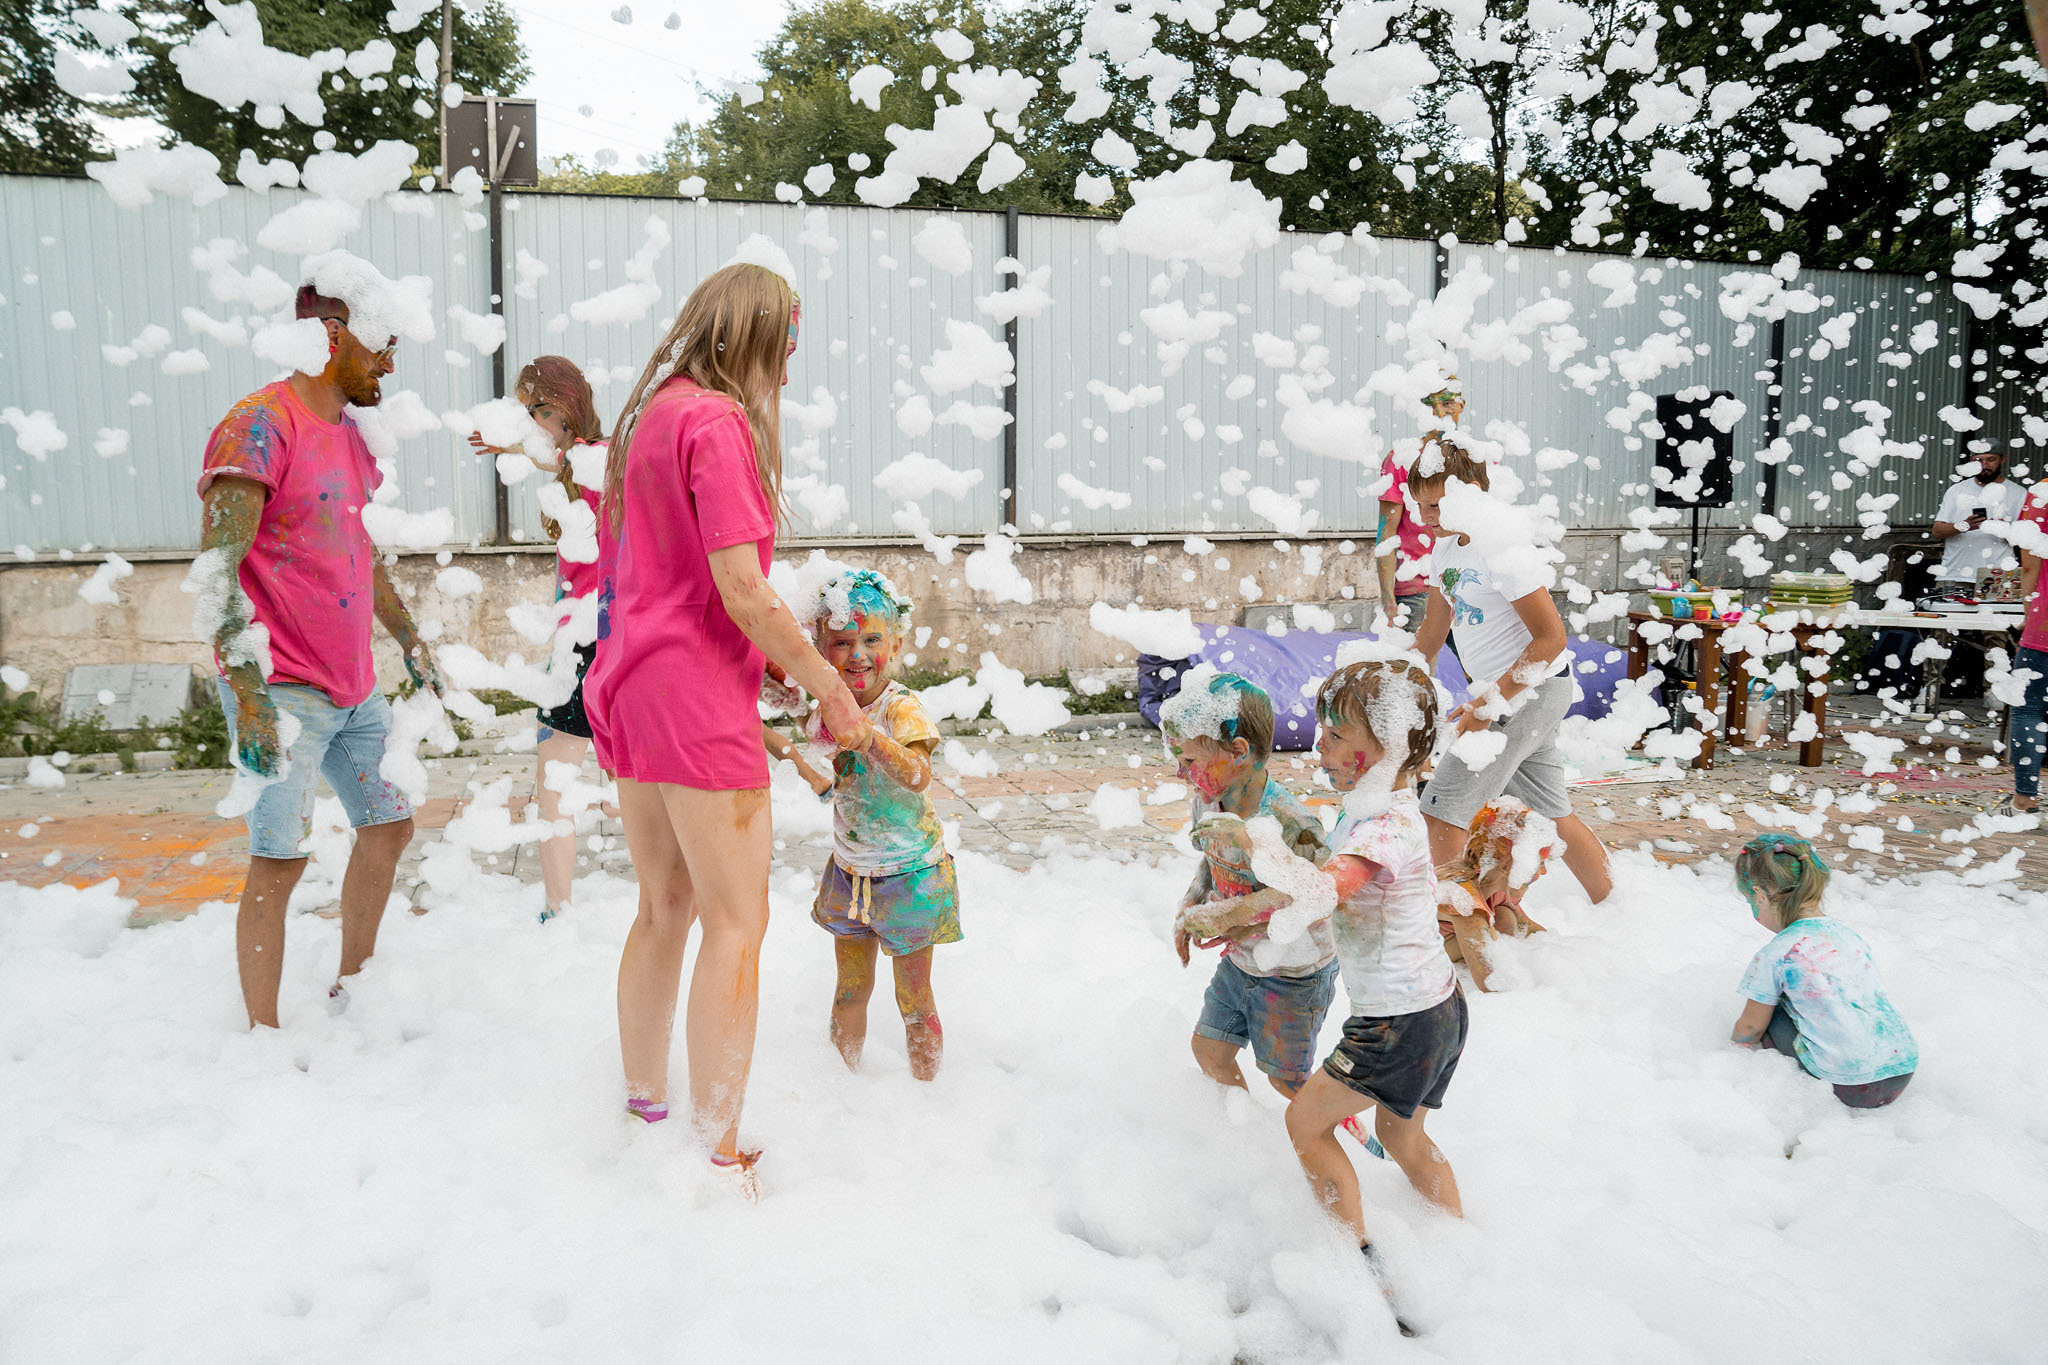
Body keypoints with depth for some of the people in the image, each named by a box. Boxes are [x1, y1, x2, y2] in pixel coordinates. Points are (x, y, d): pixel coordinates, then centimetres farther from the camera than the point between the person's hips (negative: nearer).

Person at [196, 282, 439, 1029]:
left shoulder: (349, 435, 14)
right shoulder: (259, 425, -13)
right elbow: (215, 570, -20)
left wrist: (411, 642, 28)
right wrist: (250, 698, -26)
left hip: (354, 686, 9)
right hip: (282, 688, -9)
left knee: (389, 825, 14)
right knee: (279, 859, -6)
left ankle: (351, 990, 30)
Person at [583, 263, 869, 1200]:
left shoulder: (648, 415, 15)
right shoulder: (717, 422, -13)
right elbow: (742, 593, -19)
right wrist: (832, 690, -9)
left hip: (627, 685, 9)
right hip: (696, 697, -9)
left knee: (664, 906, 17)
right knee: (737, 921, -2)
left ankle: (643, 1108, 29)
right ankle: (720, 1159, 4)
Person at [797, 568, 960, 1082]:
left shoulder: (901, 708, -21)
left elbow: (918, 777, -38)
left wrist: (864, 733, -50)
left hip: (909, 875, -6)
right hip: (849, 872, 6)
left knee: (914, 1000, 6)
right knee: (850, 991, 18)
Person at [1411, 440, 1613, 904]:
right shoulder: (1446, 548, 7)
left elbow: (1551, 638, -22)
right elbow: (1432, 632, 18)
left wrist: (1492, 701, -24)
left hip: (1530, 690, -10)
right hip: (1504, 692, 10)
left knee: (1442, 813, -11)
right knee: (1553, 814, 19)